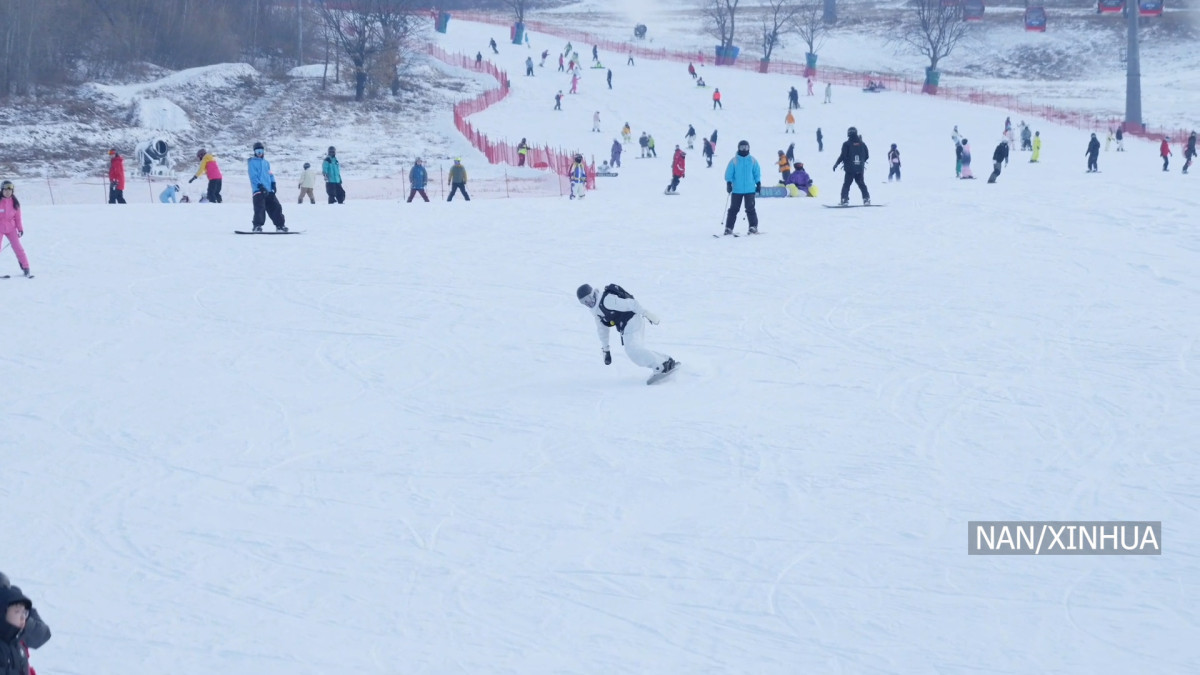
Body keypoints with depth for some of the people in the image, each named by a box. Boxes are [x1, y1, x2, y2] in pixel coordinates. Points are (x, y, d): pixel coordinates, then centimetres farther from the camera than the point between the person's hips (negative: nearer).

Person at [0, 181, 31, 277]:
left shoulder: (14, 202, -1)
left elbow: (17, 217, 7)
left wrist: (20, 228, 6)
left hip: (11, 228, 2)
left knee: (18, 248, -1)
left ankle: (25, 269, 4)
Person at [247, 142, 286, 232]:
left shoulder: (266, 163, 22)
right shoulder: (252, 162, 2)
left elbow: (270, 175, 21)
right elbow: (253, 176, -8)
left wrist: (273, 184, 4)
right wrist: (260, 186, -18)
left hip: (268, 190, 6)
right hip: (258, 190, -6)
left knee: (276, 207, 4)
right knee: (260, 208, -16)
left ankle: (280, 225, 9)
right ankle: (257, 226, -14)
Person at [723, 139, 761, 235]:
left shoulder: (753, 161, 6)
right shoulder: (734, 160, 1)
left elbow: (757, 173, 11)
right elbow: (729, 173, 2)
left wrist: (758, 184, 5)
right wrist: (728, 183, -8)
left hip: (750, 189, 0)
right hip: (737, 190, 0)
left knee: (750, 209, -2)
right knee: (733, 209, 1)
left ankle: (753, 227, 3)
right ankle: (729, 228, 4)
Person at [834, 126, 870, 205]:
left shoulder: (846, 144, -7)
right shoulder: (862, 144, 6)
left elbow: (843, 156, -12)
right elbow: (867, 155, 10)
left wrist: (836, 164, -2)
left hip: (850, 168, -4)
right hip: (860, 168, 4)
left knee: (846, 184, 0)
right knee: (861, 184, 12)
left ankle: (845, 199, -12)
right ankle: (866, 199, 5)